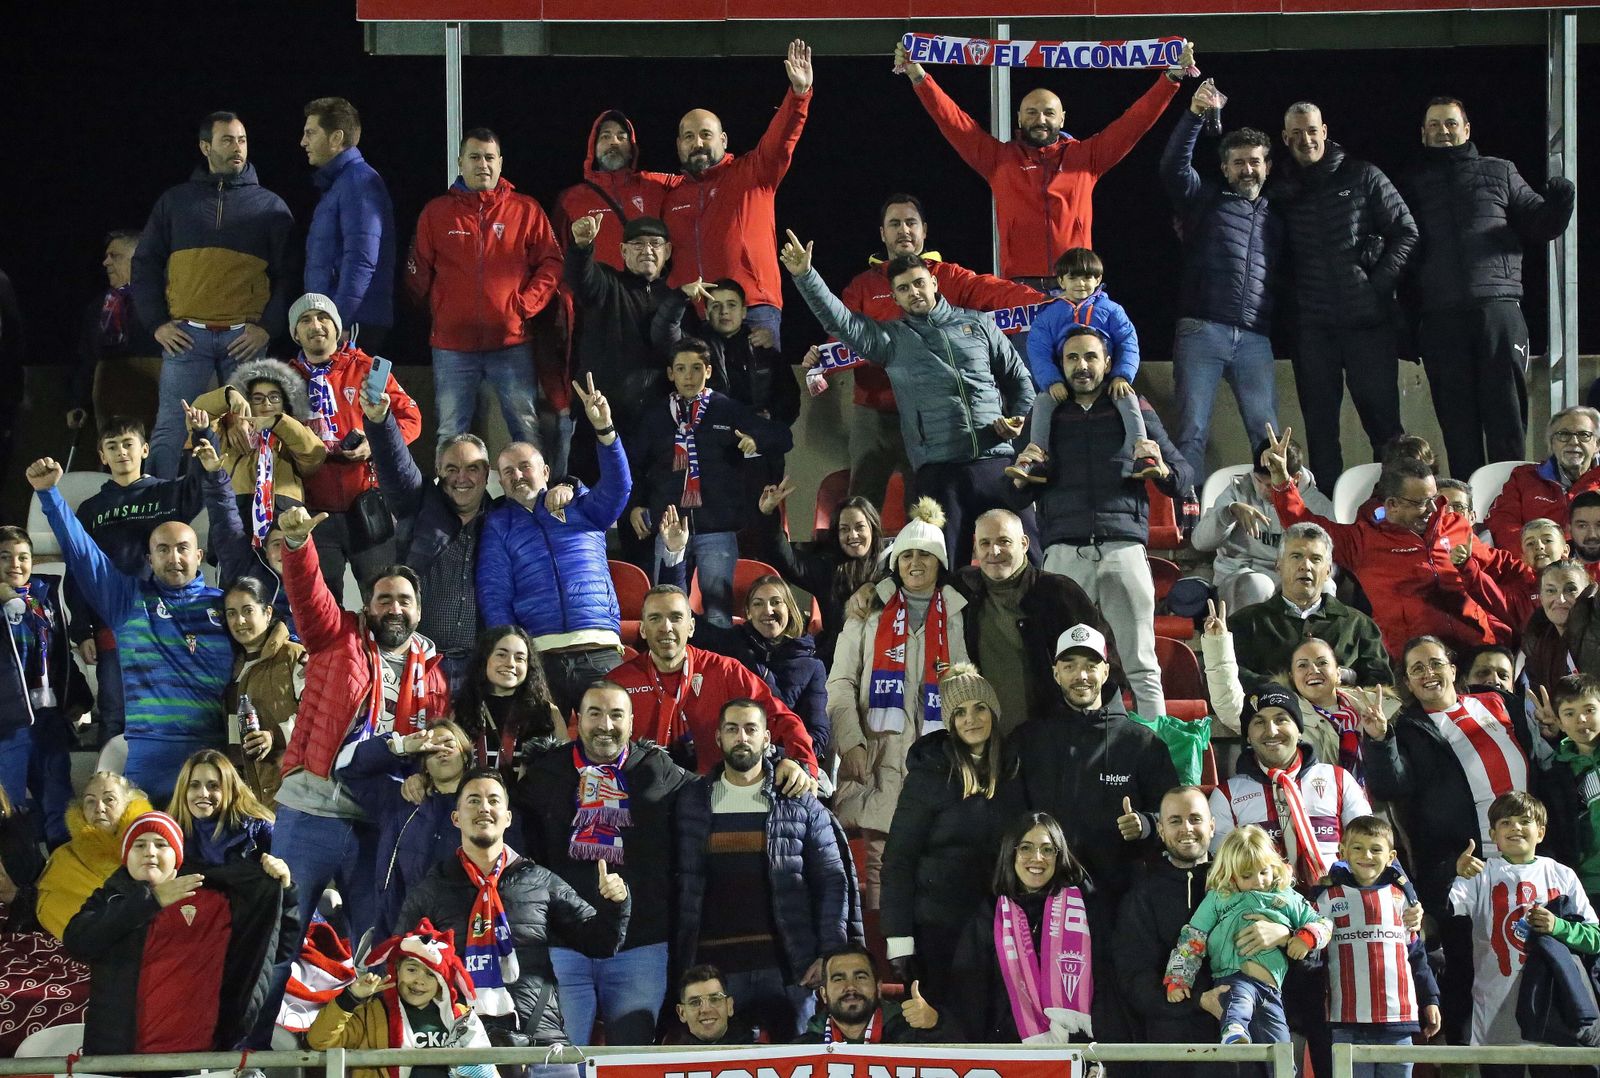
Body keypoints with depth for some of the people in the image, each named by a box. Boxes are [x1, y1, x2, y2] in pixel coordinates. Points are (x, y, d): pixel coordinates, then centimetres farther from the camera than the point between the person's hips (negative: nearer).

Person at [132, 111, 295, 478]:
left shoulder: (269, 206, 11)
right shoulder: (175, 201, 13)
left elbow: (287, 274, 8)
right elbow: (144, 265, 13)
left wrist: (267, 326, -5)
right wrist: (157, 323, 2)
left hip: (245, 338, 0)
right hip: (185, 336, 0)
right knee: (171, 432, -7)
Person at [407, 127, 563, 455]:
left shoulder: (526, 210, 6)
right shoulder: (436, 212, 8)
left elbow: (551, 264, 4)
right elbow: (418, 274, 11)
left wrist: (525, 305, -6)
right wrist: (437, 310, 5)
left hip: (511, 341, -1)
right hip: (452, 344, 1)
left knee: (526, 428, 1)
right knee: (450, 435, 4)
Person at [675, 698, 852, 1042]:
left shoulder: (800, 804, 7)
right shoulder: (692, 803, 10)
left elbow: (833, 881, 5)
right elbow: (680, 883, 9)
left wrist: (831, 954, -6)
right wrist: (677, 960, 0)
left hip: (787, 965, -1)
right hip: (713, 964, 1)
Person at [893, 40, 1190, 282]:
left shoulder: (1084, 156, 12)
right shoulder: (999, 158, 11)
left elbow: (1134, 122, 11)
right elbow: (953, 121, 7)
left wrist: (1172, 76, 7)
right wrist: (918, 76, 0)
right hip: (1019, 285, -1)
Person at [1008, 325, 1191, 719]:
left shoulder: (1134, 411, 16)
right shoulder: (1047, 417, 19)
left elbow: (1185, 476, 13)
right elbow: (1017, 500, 21)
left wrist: (1162, 469, -10)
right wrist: (1022, 476, -1)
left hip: (1124, 546, -1)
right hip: (1065, 550, 1)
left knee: (1141, 668, -6)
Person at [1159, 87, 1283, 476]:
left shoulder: (1277, 215, 22)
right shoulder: (1206, 199, 12)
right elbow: (1174, 166, -5)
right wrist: (1194, 115, -18)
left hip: (1255, 339, 3)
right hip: (1201, 331, -3)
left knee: (1268, 434, -4)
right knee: (1192, 432, -6)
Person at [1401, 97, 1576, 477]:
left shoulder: (1499, 172, 18)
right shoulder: (1412, 184, 19)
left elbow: (1540, 224, 15)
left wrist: (1559, 202, -7)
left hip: (1497, 306, -1)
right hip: (1439, 317, 1)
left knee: (1505, 410, -7)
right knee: (1457, 416, 0)